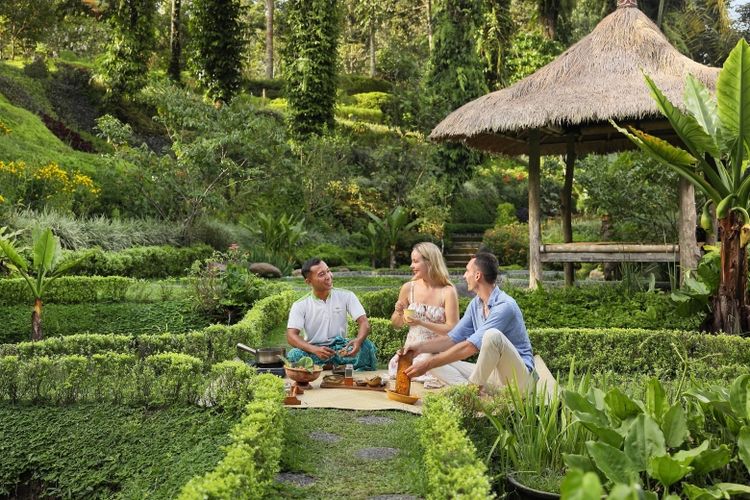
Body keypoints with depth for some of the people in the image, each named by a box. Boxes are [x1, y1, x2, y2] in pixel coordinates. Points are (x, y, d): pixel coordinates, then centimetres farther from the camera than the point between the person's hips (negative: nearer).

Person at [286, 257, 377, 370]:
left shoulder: (346, 296, 1)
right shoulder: (300, 305, -2)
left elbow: (364, 323, -6)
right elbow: (291, 335, -12)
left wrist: (359, 340, -31)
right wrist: (314, 350, -32)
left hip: (341, 351, 1)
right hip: (313, 351, 0)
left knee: (367, 345, -28)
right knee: (294, 355, -33)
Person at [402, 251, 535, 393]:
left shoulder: (505, 306, -21)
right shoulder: (475, 304, 6)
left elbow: (470, 347, -27)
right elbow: (454, 338, 12)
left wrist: (428, 364, -26)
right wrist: (420, 347, -3)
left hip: (517, 376, -8)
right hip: (488, 373, 8)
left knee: (492, 335, -35)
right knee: (437, 361, -3)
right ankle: (481, 390, -21)